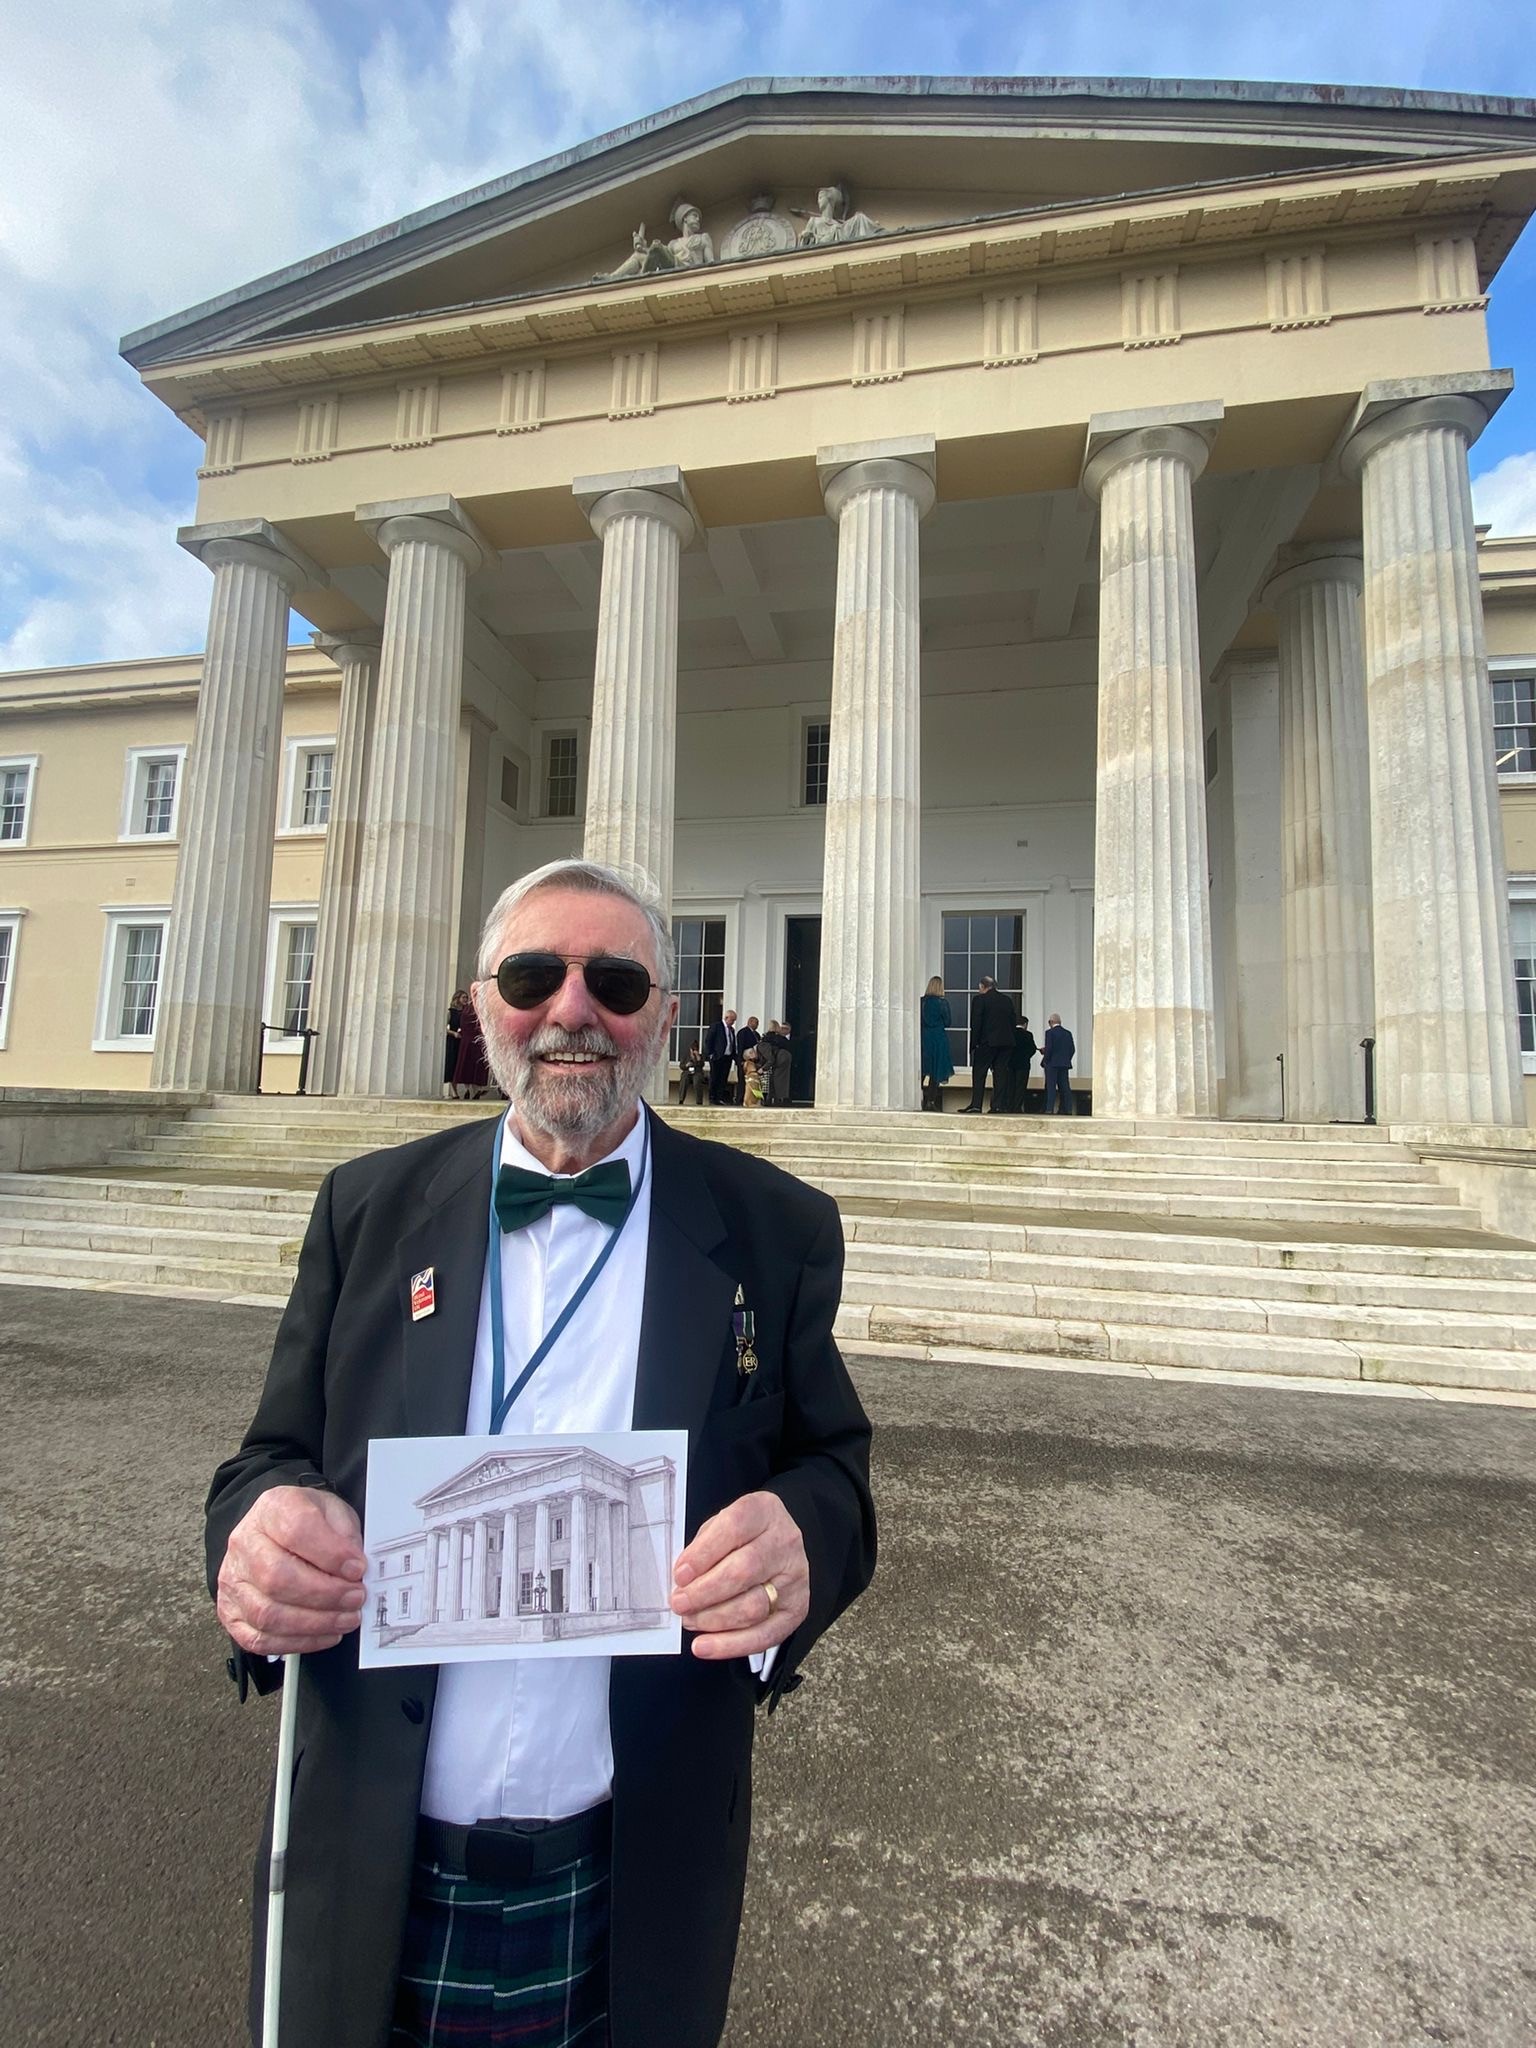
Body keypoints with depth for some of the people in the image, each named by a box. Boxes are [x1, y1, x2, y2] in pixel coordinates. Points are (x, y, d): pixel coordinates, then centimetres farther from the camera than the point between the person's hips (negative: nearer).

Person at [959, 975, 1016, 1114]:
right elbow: (1012, 1023, 12)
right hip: (1005, 1043, 5)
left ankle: (975, 1104, -8)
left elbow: (976, 1024, -9)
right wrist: (1009, 1042, 15)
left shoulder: (979, 999, -6)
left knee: (979, 1074, -1)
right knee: (999, 1074, 7)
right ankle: (997, 1106, 5)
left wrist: (973, 1044, -5)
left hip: (987, 1042, -5)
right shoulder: (1007, 1000, 12)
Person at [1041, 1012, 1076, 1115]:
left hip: (1052, 1064, -5)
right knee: (1065, 1086, 7)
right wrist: (1066, 1060, 15)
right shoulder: (1068, 1033, 10)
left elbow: (1048, 1048, -14)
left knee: (1051, 1087, -4)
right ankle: (1067, 1109, 5)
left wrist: (1045, 1061, -3)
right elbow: (1072, 1049, 8)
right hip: (1065, 1064, 5)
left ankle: (1049, 1109, -7)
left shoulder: (1050, 1032, -7)